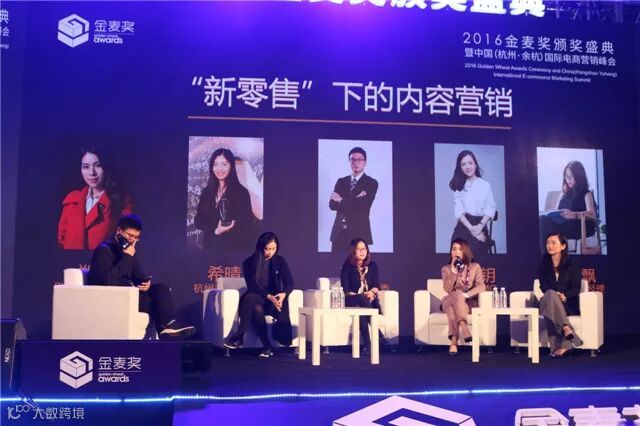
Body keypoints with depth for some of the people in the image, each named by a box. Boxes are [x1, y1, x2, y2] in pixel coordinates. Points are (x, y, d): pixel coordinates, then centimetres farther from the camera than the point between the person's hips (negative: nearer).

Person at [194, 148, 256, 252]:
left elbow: (247, 223, -6)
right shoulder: (207, 191, 6)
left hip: (234, 245, -3)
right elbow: (199, 219, 5)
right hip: (211, 244, 4)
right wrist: (215, 231, -11)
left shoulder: (241, 192, -7)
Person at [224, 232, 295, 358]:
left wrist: (284, 294, -31)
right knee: (257, 309, -37)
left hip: (274, 299, -1)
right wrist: (268, 296, -27)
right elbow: (251, 285, -10)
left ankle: (238, 337, -30)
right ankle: (267, 346, -36)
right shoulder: (249, 262, 0)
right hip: (257, 300, 1)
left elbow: (289, 283, -6)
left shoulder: (280, 261, 3)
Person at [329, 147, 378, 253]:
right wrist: (353, 201, -13)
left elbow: (361, 206, -12)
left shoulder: (371, 183, 1)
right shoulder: (341, 181, 14)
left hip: (359, 233, -4)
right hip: (339, 232, 4)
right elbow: (332, 204, 1)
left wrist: (341, 201, -1)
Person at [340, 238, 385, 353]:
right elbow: (345, 289, -4)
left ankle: (368, 343, -46)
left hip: (369, 300, 2)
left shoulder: (372, 266, 14)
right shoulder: (347, 267, 4)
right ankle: (378, 335, -43)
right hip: (352, 301, -2)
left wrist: (372, 292, -19)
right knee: (362, 300, -38)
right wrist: (361, 297, -20)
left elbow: (376, 285, 6)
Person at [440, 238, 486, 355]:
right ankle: (465, 329, -53)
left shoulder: (475, 267, 11)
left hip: (469, 303, -1)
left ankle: (454, 342, -49)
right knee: (457, 296, -38)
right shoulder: (446, 269, 12)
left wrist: (466, 294, -23)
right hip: (449, 302, 1)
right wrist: (453, 272, -16)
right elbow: (448, 289, -5)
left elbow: (481, 287, -6)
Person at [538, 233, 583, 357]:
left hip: (568, 304, -1)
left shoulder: (572, 266, 7)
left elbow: (576, 289, -1)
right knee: (551, 294, -38)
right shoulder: (544, 266, 12)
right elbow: (543, 286, 1)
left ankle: (559, 346, -49)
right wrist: (555, 295, -22)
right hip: (548, 303, 1)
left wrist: (564, 295, -24)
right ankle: (566, 329, -55)